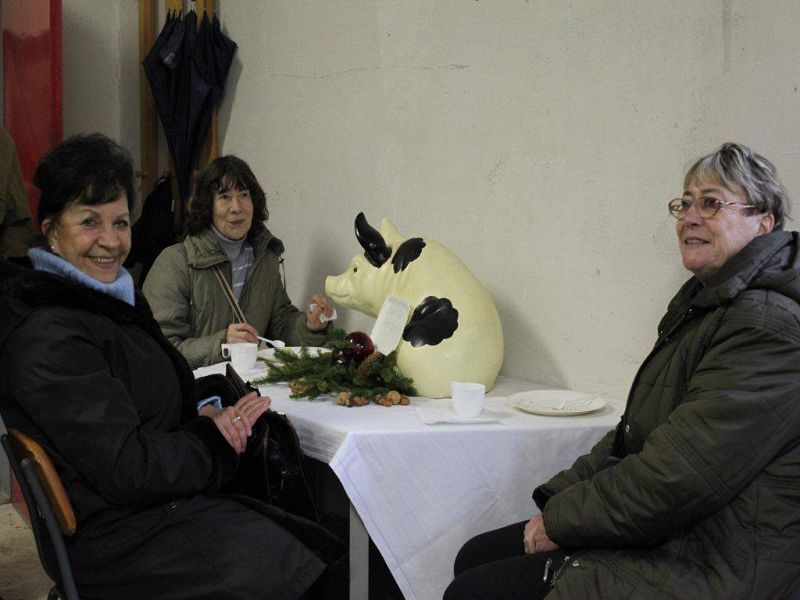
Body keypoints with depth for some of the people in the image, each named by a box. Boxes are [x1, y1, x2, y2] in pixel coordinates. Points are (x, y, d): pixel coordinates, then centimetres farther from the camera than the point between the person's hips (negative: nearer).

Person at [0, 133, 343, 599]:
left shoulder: (109, 300, 10)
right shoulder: (50, 340, -21)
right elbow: (126, 469, -22)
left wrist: (204, 416, -3)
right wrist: (215, 438, -8)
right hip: (128, 543, -9)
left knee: (328, 548, -2)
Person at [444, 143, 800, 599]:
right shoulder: (706, 305, 14)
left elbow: (675, 479, -25)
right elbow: (636, 436, 14)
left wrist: (561, 520, -13)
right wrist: (559, 498, 2)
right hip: (667, 537, 10)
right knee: (475, 558, 8)